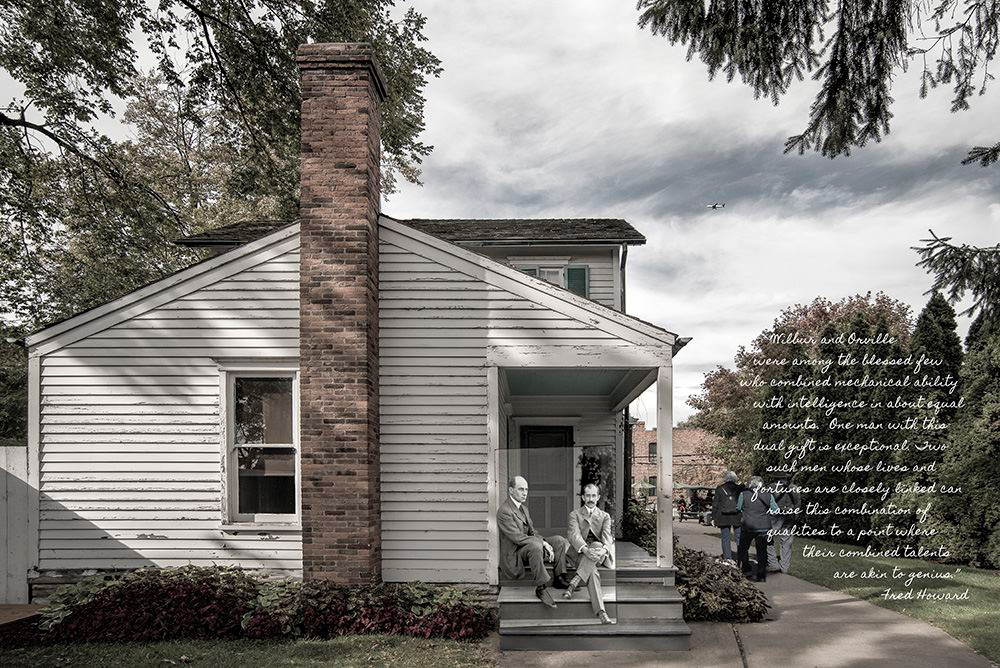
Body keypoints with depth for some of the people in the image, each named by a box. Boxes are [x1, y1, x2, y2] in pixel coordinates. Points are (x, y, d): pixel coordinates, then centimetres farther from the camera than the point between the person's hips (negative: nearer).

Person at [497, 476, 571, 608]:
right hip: (513, 555, -10)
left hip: (530, 546, 10)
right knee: (535, 546, -38)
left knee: (559, 540, -1)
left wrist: (544, 542, -7)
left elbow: (532, 531, 14)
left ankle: (560, 579, -1)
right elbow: (518, 538, -24)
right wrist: (543, 542, -22)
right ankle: (541, 588, -31)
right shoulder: (504, 511, -19)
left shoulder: (523, 507, 14)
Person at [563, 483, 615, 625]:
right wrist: (585, 549, -31)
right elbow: (574, 535, -8)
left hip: (599, 555, 1)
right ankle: (601, 613, -47)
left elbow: (607, 536, -2)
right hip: (579, 553, -1)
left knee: (596, 545, -35)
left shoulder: (605, 516, 18)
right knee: (592, 572, -34)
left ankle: (573, 583, -40)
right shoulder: (575, 515, 12)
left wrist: (604, 550, -28)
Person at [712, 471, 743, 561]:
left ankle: (727, 559, 2)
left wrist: (713, 518, 6)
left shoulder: (719, 489, 0)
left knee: (725, 538, 5)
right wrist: (744, 516, 11)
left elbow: (715, 504, 1)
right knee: (739, 538, 6)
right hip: (737, 516, 1)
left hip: (723, 517, -1)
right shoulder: (739, 488, 2)